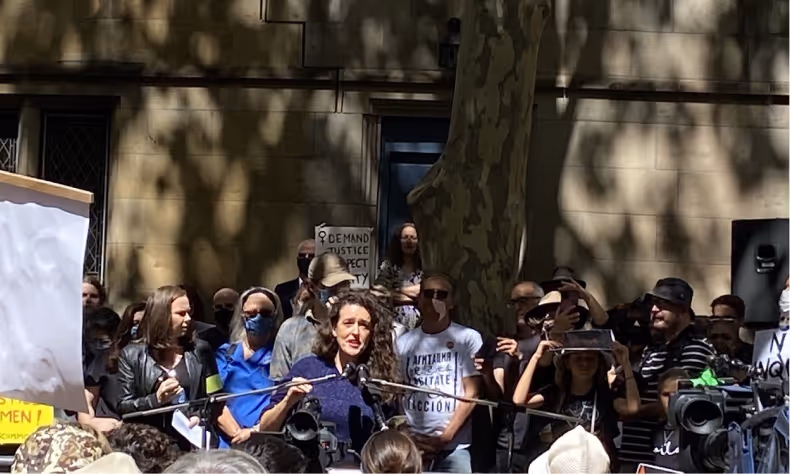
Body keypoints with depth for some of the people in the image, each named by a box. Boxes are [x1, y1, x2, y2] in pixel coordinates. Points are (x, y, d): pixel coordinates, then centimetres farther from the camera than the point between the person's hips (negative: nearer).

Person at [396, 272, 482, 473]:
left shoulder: (468, 338, 2)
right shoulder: (404, 342, 10)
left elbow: (471, 393, -2)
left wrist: (446, 437, -8)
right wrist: (406, 438, -1)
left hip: (455, 448, -2)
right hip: (411, 446, 2)